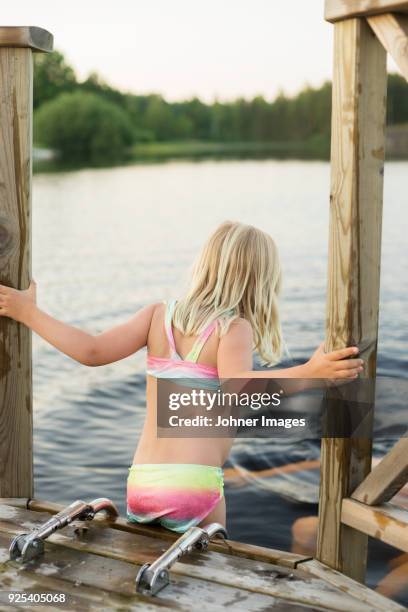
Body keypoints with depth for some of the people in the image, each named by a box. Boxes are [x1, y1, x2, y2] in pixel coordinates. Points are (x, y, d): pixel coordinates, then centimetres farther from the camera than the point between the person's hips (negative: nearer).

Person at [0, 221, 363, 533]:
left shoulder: (158, 315, 8)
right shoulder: (233, 328, -4)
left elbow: (92, 352, -2)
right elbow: (235, 388, -24)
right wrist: (310, 373, -33)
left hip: (141, 483, 5)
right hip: (193, 486, -5)